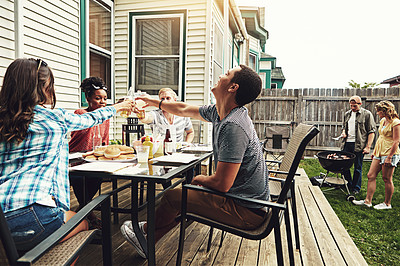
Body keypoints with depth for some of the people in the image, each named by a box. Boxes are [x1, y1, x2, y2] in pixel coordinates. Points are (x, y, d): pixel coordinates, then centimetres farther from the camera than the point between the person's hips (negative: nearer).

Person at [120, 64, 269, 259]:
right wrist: (154, 102, 28)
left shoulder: (233, 126, -29)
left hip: (245, 211, -9)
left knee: (173, 197, -3)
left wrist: (200, 179, -7)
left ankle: (146, 229, 29)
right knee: (183, 190, 18)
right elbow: (185, 110, 16)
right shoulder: (218, 112, 0)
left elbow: (221, 184, -29)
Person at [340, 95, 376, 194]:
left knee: (357, 168, 3)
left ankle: (356, 188, 16)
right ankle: (348, 185, 25)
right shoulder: (347, 114, 14)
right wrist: (343, 132, 4)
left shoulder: (367, 114, -3)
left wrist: (368, 147, -12)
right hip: (347, 143, 5)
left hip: (359, 145, -5)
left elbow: (371, 131, -6)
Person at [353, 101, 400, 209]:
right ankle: (368, 201, 11)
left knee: (387, 179, 1)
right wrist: (375, 151, 20)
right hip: (379, 152, 9)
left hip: (390, 153, -8)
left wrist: (389, 157, -20)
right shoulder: (382, 121, 12)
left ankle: (387, 204, 16)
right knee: (371, 176, 5)